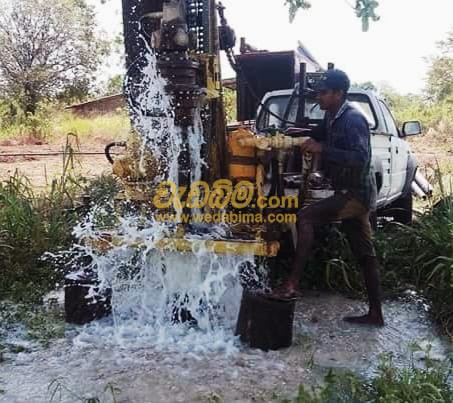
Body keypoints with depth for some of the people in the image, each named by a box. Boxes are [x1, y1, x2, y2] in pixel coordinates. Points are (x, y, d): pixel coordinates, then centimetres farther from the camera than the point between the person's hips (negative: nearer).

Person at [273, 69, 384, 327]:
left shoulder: (353, 119, -15)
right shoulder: (333, 118, 14)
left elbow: (361, 158, -26)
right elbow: (326, 138, 36)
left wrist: (322, 149, -25)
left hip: (356, 194, -10)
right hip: (352, 194, 10)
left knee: (306, 218, -22)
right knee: (365, 254, 10)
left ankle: (293, 284, -21)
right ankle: (375, 313, 18)